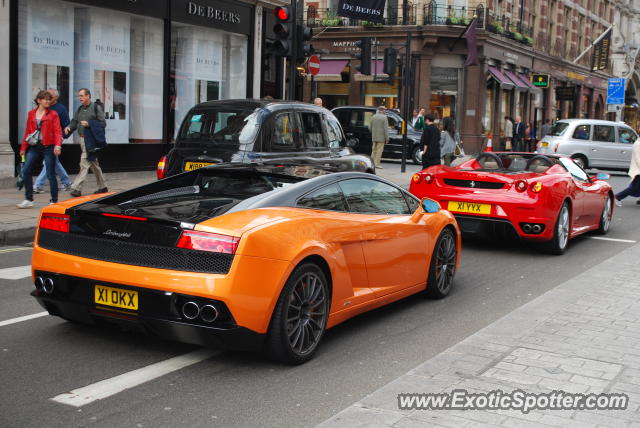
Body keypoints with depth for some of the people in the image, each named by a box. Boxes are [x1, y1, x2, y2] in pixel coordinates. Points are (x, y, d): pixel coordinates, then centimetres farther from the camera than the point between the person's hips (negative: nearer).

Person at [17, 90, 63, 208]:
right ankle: (29, 200, 5)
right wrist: (23, 147, 12)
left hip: (48, 147, -4)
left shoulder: (53, 114, 2)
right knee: (26, 171, -4)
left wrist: (58, 145, -21)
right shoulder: (31, 114, 11)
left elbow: (58, 131, -6)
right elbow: (27, 132, 14)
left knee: (50, 174, -1)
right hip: (34, 146, 4)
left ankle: (54, 200, 10)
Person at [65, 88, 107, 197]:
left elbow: (103, 123, -10)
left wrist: (89, 124, -20)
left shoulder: (96, 108, -6)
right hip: (82, 138, 8)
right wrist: (69, 127, -6)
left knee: (84, 163, -12)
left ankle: (77, 188, -13)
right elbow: (74, 121, 15)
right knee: (94, 164, 14)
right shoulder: (80, 109, 16)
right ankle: (102, 187, 24)